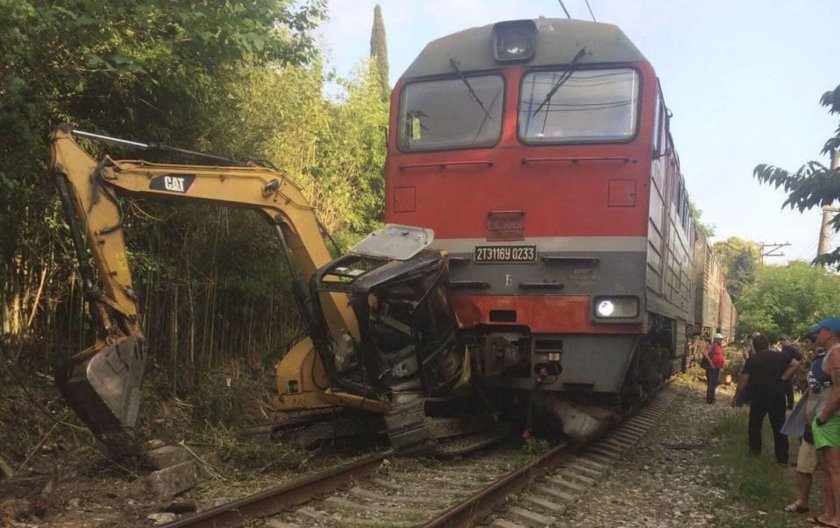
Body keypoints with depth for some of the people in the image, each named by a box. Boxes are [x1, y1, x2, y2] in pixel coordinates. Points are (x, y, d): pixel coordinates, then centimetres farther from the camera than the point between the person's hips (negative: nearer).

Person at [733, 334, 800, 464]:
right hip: (778, 395, 3)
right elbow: (795, 364, 5)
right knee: (779, 426, 7)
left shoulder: (752, 360, -4)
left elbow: (743, 380, -7)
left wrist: (736, 397, 1)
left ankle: (755, 450, 20)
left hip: (759, 396, -3)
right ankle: (782, 458, 6)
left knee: (755, 424, 16)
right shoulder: (779, 356, 5)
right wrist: (783, 378, 2)